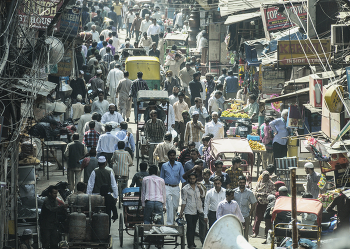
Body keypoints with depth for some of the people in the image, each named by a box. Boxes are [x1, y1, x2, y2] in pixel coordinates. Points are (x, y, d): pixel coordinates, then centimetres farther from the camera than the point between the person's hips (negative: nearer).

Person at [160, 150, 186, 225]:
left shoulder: (179, 165, 5)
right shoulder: (164, 166, 4)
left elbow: (182, 176, 3)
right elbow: (162, 178, 11)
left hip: (176, 188, 2)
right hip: (167, 187, -2)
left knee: (175, 206, 9)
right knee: (169, 205, -12)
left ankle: (172, 220, 31)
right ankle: (169, 223, -13)